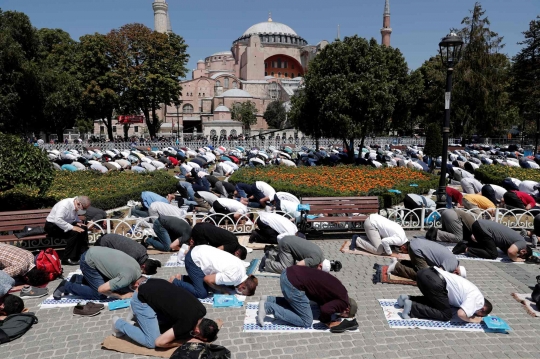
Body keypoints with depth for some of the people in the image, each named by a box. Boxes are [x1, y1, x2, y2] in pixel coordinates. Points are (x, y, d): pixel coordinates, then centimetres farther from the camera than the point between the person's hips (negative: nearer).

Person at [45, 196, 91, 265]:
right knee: (75, 233, -27)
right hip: (53, 226, -8)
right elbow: (57, 220, -38)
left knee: (83, 228, -9)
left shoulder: (75, 206, -4)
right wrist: (72, 227, -37)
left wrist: (77, 222, -6)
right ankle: (67, 259, -20)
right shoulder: (65, 204, -28)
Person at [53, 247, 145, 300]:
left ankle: (78, 279, 21)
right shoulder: (127, 277, -26)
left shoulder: (137, 267, -3)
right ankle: (67, 286, 6)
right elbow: (102, 289, -26)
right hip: (89, 261, -8)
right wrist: (121, 296, -14)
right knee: (100, 295, -7)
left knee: (111, 284, 13)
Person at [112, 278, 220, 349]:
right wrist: (182, 342, -9)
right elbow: (159, 342, -20)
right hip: (142, 298, -7)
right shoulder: (187, 322, -25)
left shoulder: (201, 310, -4)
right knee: (152, 342, -4)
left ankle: (139, 314, 25)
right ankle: (119, 324, 12)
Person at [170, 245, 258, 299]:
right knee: (202, 293, -7)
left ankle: (181, 278, 20)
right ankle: (174, 282, 6)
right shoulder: (233, 277, -25)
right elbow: (207, 279, -19)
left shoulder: (241, 267, 0)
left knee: (207, 286, 13)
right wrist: (223, 290, -6)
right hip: (194, 260, -8)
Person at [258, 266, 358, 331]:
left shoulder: (340, 291, 23)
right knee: (306, 322, 5)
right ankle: (268, 307, -1)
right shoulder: (343, 302, -2)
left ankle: (269, 300, 18)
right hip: (293, 282, -9)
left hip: (289, 272, 9)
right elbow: (326, 310, -19)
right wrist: (327, 322, 1)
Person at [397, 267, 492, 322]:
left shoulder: (474, 293, 29)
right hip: (434, 282, -9)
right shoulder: (477, 298, 3)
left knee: (435, 301, 31)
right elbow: (461, 314, -10)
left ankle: (408, 299, 13)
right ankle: (412, 307, -6)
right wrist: (472, 320, 10)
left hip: (426, 273, 9)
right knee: (446, 314, 6)